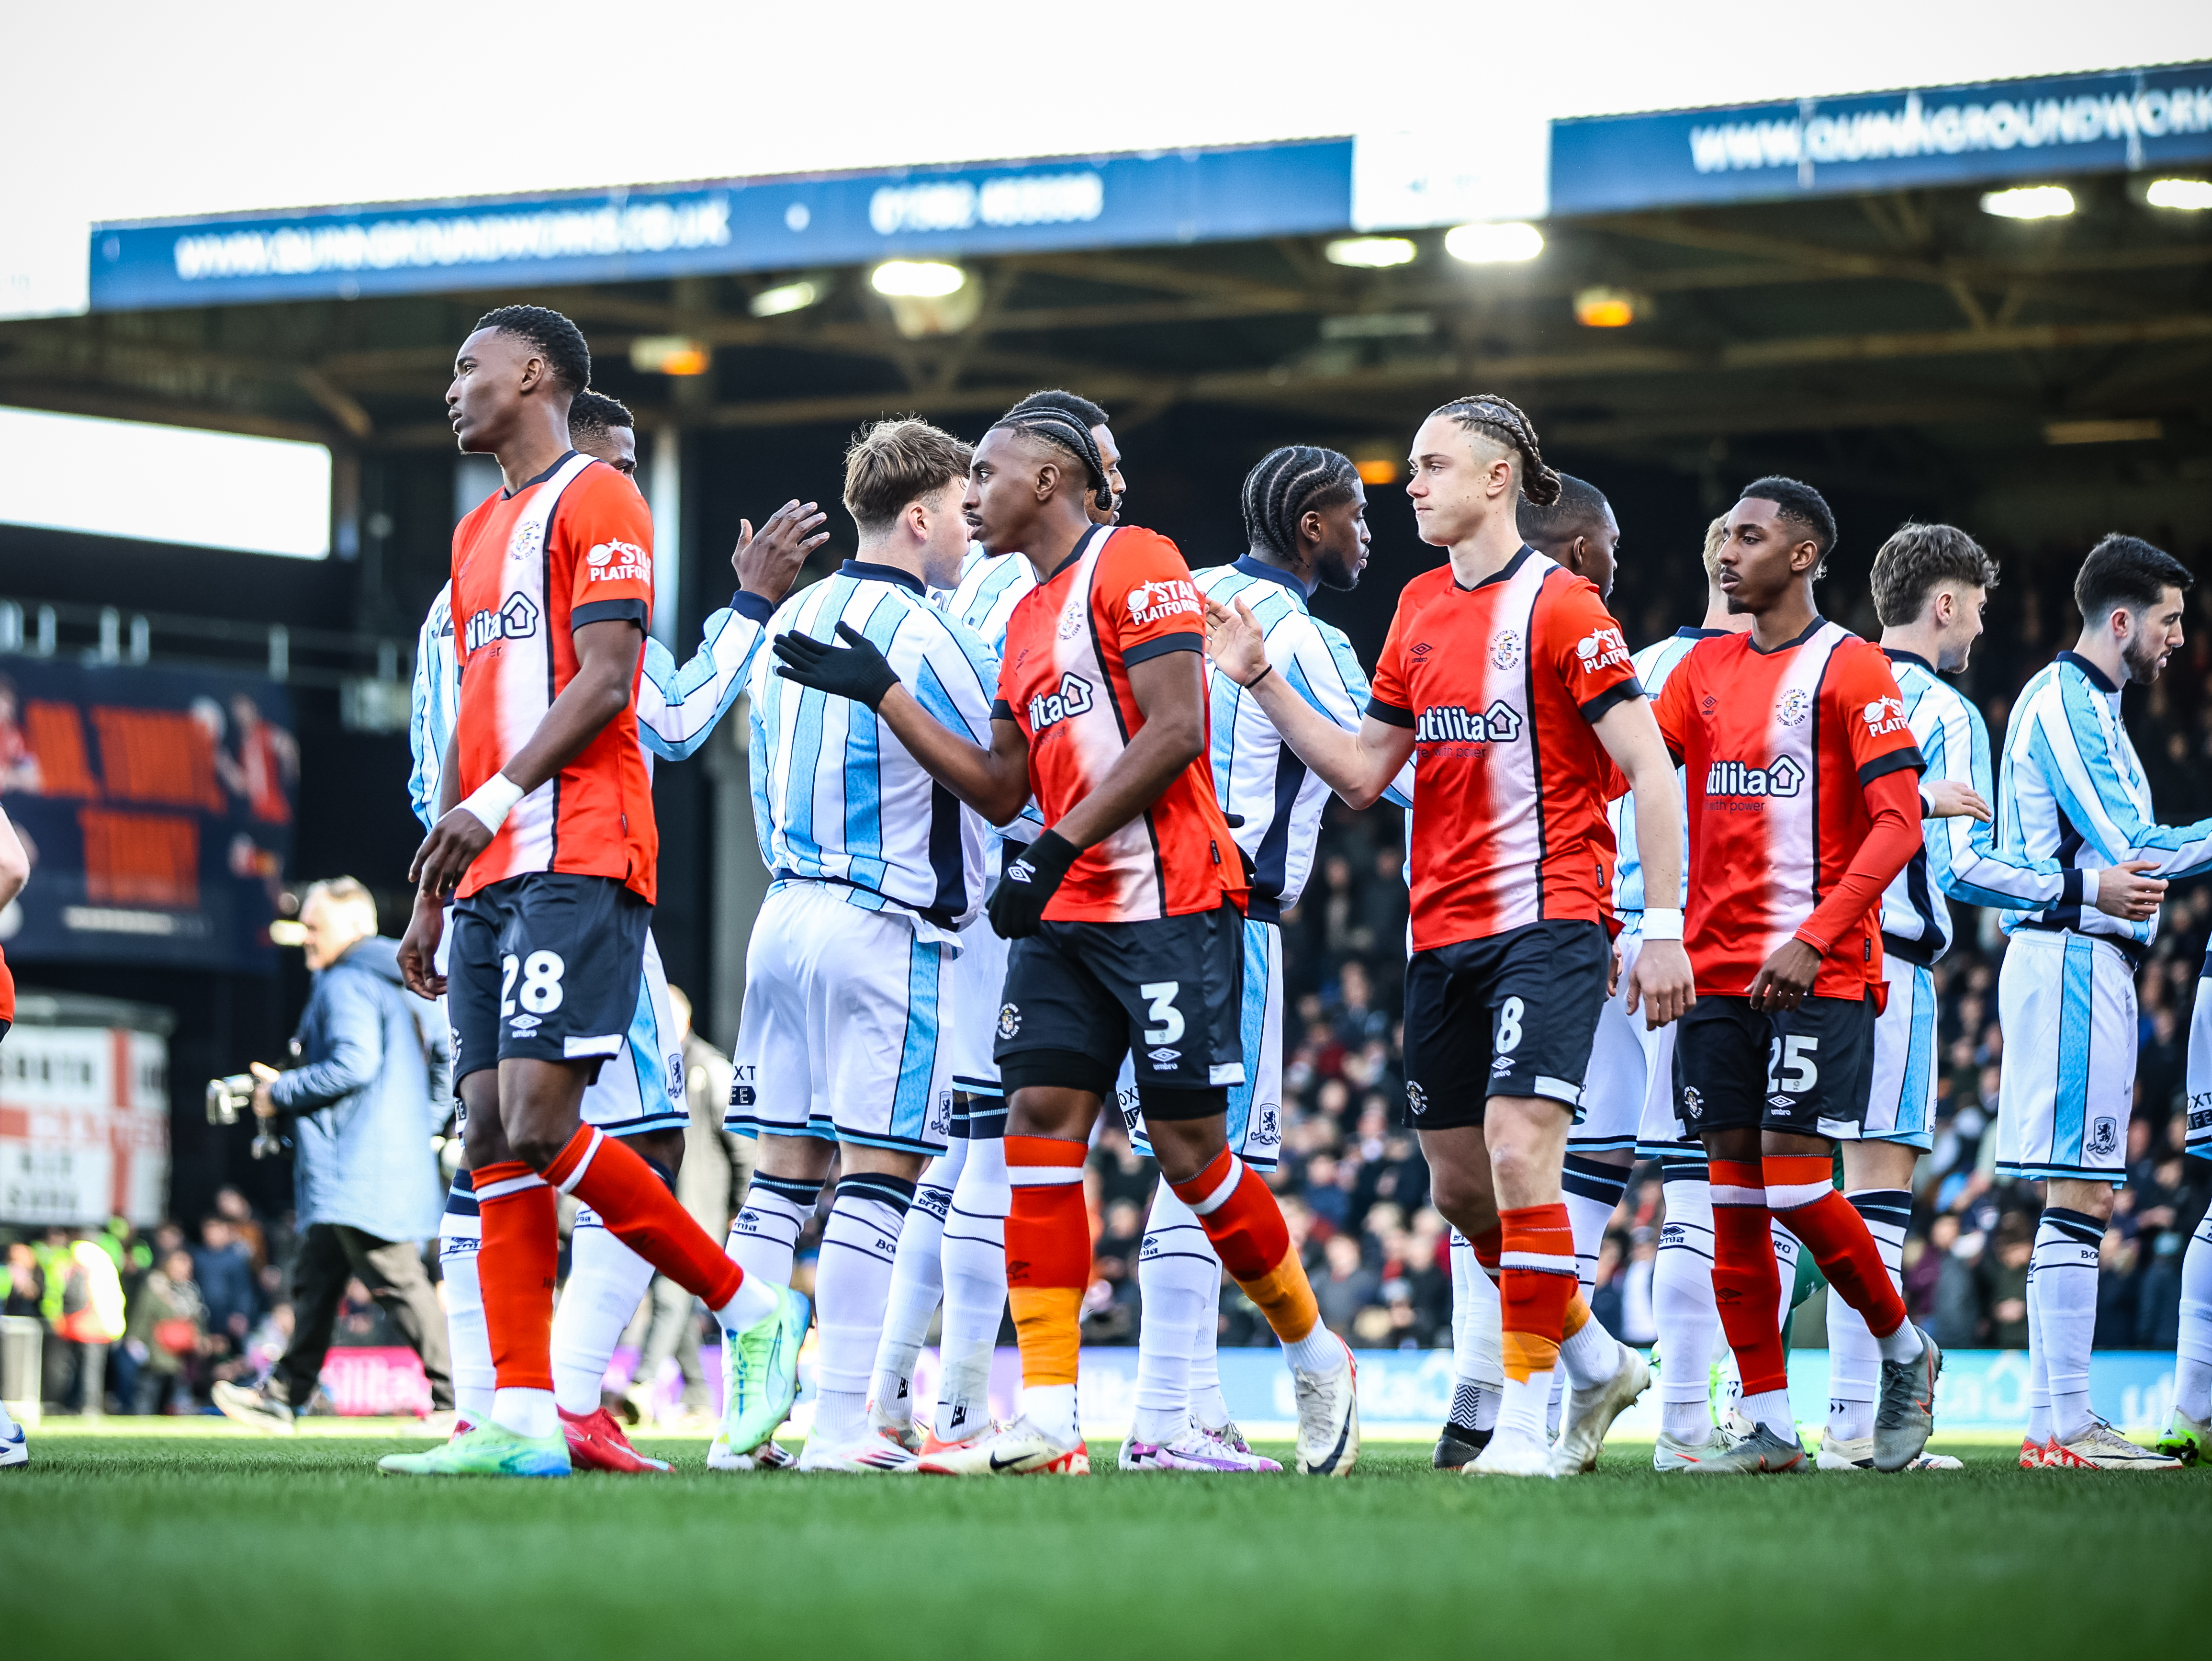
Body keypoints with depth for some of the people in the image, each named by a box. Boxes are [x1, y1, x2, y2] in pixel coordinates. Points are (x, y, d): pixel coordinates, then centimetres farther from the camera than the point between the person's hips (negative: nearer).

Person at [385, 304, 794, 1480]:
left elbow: (605, 680, -14)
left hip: (576, 859, -9)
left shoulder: (596, 502, -3)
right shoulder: (478, 532, 24)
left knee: (539, 1126, -17)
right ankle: (520, 1418, -2)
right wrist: (431, 892, 21)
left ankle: (752, 1314, -5)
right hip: (493, 874, 9)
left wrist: (497, 798, -23)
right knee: (492, 1136, 1)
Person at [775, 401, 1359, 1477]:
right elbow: (1000, 790, 20)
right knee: (1041, 1118, -4)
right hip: (1066, 916, 8)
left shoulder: (1134, 566, -8)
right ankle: (1048, 1421, -7)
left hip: (1170, 903, -8)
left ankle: (1316, 1358, 18)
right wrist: (879, 693, 16)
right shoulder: (1027, 619, 19)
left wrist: (1058, 848, -18)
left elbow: (1174, 730, -17)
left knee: (1190, 1146, -4)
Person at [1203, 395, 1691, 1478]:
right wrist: (1259, 680, 6)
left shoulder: (1558, 604, -9)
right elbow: (1362, 774, 15)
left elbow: (1648, 766, -11)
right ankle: (1597, 1360, 30)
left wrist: (1663, 928, -17)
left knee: (1517, 1147, -19)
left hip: (1547, 921, -7)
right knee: (1460, 1185, 10)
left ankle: (1526, 1422, -14)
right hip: (1443, 932, 8)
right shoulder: (1419, 611, 13)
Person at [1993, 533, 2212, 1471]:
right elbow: (2129, 852, -15)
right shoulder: (2067, 701, -11)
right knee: (2077, 1196, -11)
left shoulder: (2088, 705, 21)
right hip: (2075, 960, -11)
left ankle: (2062, 1420, 11)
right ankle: (2060, 1425, -13)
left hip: (2090, 963, 11)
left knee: (2081, 1198, 10)